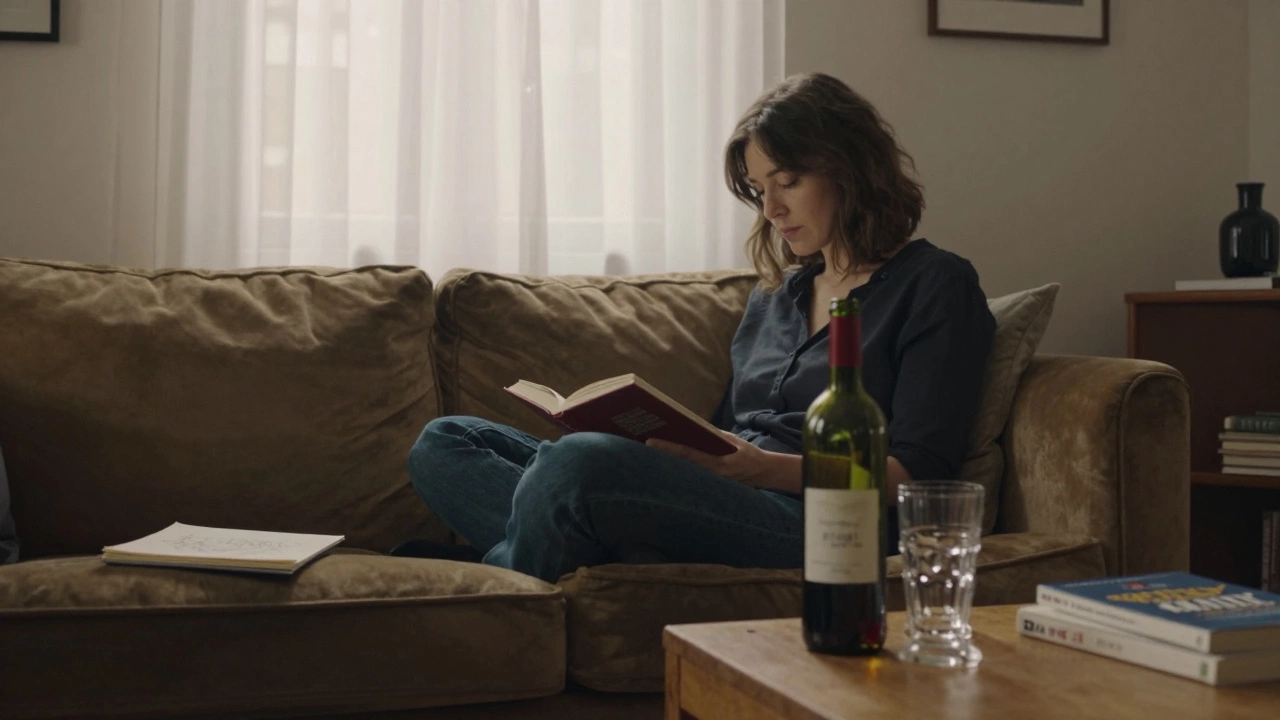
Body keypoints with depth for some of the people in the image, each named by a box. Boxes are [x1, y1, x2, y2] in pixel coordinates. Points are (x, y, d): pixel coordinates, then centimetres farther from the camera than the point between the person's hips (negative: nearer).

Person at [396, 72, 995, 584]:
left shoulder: (935, 285, 4)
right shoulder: (774, 293, 27)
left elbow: (912, 474, -6)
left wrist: (764, 465, -19)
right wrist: (654, 436, 2)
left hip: (806, 519, -8)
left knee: (578, 460, -35)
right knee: (444, 442, -1)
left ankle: (492, 567, -6)